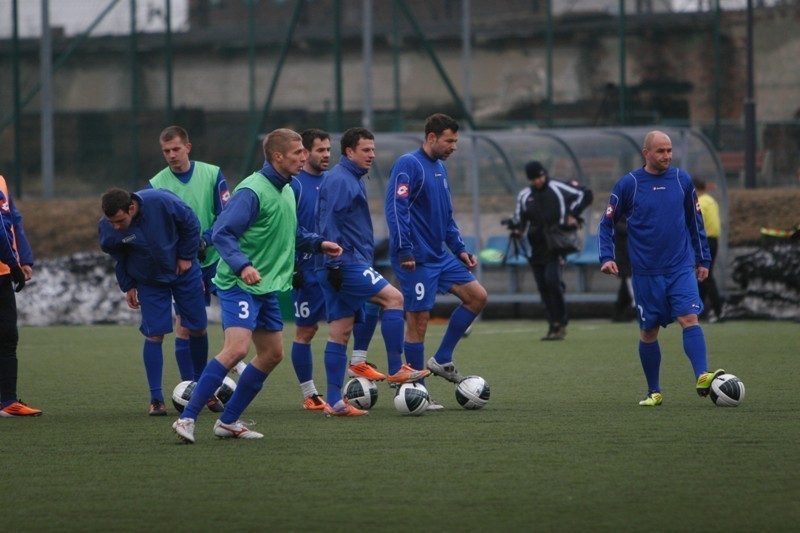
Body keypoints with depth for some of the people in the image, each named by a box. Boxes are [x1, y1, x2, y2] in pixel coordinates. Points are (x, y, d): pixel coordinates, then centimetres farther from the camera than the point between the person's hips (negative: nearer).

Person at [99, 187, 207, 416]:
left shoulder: (161, 202, -32)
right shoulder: (107, 229, -23)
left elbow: (190, 224, -13)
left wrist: (186, 257, -9)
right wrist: (128, 286, 1)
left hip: (183, 270, 0)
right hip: (149, 283, 0)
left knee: (197, 329, 6)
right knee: (154, 335, -8)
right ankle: (156, 399, -2)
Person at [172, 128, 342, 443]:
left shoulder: (287, 190, 12)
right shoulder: (252, 191, -17)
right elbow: (222, 234, -22)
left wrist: (318, 244, 15)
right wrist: (242, 265, -34)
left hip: (267, 287, 10)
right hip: (239, 286, -10)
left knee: (272, 354, 12)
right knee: (236, 349, -23)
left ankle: (228, 421, 20)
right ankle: (187, 419, -20)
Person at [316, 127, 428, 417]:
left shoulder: (351, 179, 22)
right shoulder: (340, 180, -10)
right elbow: (329, 223, -18)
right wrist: (335, 262, -22)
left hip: (344, 265, 10)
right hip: (346, 263, -10)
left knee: (340, 332, 6)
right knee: (393, 297, -12)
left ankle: (334, 401, 5)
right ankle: (396, 369, -11)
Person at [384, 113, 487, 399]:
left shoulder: (440, 168, 15)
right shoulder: (408, 165, -12)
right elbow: (396, 209, -20)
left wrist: (459, 249, 16)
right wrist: (404, 251, -25)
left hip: (440, 256, 9)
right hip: (417, 259, -9)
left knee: (477, 296, 5)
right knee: (418, 320, -5)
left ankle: (442, 360, 13)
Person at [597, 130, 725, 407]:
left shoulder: (682, 180, 5)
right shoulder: (628, 184, -2)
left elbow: (695, 221, 16)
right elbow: (607, 223, 6)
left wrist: (703, 259, 15)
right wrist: (607, 257, -6)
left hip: (682, 267, 1)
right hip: (646, 272, -1)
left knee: (690, 318, -17)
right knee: (649, 331, 6)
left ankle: (702, 378, -29)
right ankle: (654, 392, 18)